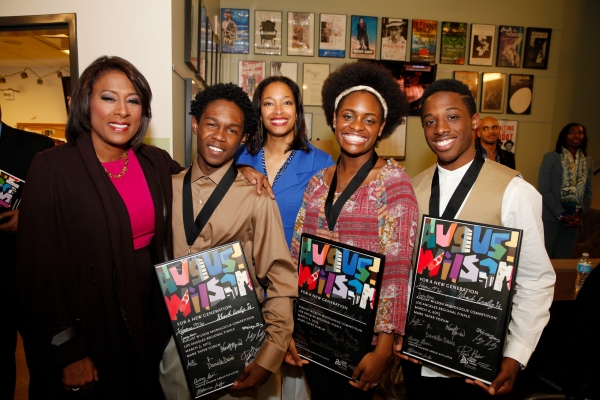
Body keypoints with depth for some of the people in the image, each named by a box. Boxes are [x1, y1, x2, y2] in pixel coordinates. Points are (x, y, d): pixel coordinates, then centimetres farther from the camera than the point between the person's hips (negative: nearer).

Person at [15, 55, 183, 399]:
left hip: (149, 319, 4)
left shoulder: (156, 163, -1)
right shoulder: (53, 168, -14)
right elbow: (41, 267, -13)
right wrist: (68, 350, -12)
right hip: (87, 327, -4)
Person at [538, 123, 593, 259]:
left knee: (564, 256, 11)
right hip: (551, 217, -4)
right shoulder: (551, 157, -5)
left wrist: (581, 213, -3)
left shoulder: (588, 161, 10)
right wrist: (561, 214, -12)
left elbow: (588, 191, 12)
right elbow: (544, 189, -10)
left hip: (574, 218, 5)